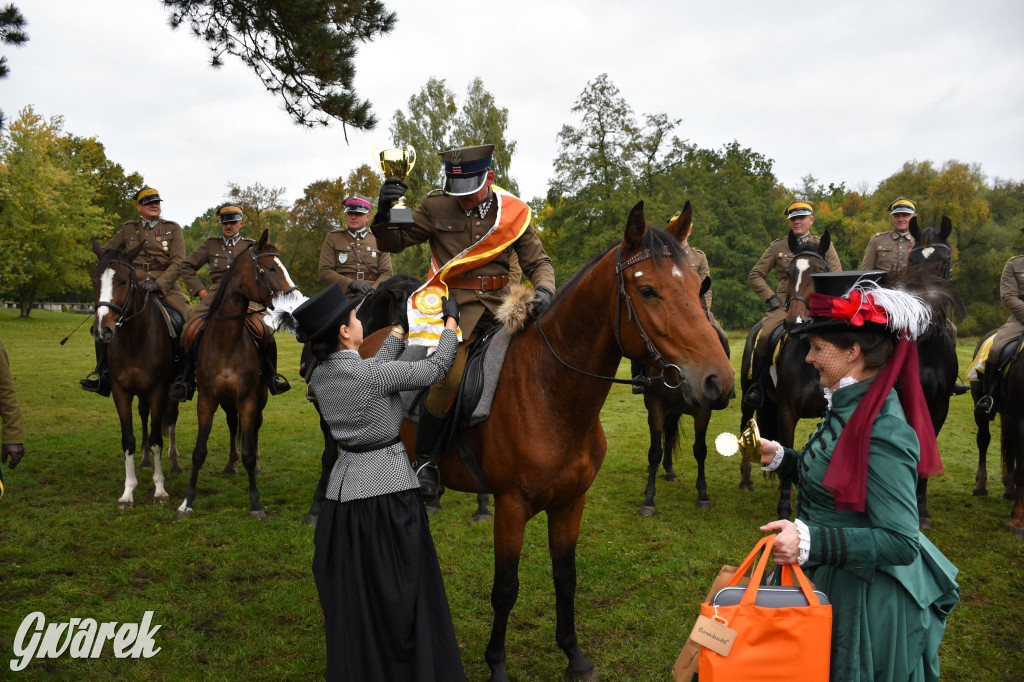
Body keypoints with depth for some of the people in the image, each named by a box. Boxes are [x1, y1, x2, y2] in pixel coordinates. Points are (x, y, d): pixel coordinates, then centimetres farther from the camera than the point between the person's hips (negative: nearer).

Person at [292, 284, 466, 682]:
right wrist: (451, 320, 8)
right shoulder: (371, 374, -19)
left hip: (343, 487, 7)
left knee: (348, 600, 16)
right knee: (403, 594, 8)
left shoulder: (319, 376, 1)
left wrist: (401, 326, 29)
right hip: (389, 489, -6)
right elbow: (435, 369, -7)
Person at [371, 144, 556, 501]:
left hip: (499, 302, 3)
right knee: (449, 377, -25)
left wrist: (544, 290, -15)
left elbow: (538, 261, 8)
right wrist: (384, 212, -14)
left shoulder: (515, 212, 4)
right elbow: (393, 242, 8)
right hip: (455, 301, -3)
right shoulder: (436, 208, 1)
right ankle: (424, 459, -4)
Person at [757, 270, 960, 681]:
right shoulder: (852, 404, 1)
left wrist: (811, 541, -39)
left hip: (862, 598, -9)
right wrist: (778, 458, 5)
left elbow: (901, 543, -29)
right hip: (829, 579, 9)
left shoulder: (883, 431, -28)